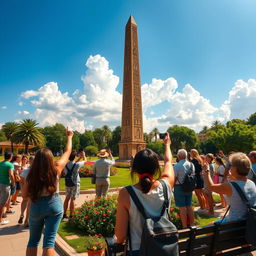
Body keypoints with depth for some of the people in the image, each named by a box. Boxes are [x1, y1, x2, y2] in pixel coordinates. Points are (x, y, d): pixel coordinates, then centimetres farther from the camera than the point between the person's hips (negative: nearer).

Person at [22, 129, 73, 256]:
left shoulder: (32, 173, -11)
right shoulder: (56, 168, -12)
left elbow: (24, 194, -1)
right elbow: (68, 151, 2)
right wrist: (69, 137, 16)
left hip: (36, 207, 2)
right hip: (54, 206, -1)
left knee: (33, 240, 21)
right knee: (49, 241, 5)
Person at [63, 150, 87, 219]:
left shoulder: (66, 165, -2)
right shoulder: (77, 164, -16)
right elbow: (85, 160, 2)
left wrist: (80, 157, 24)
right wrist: (83, 155, 21)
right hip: (75, 184, -5)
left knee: (67, 198, 14)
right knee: (72, 199, 0)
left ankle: (64, 214, 23)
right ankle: (71, 215, 7)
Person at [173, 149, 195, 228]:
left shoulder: (177, 165, -18)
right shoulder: (191, 164, 0)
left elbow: (174, 178, -15)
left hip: (179, 188, -6)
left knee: (182, 208, 4)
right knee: (189, 206, 18)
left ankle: (184, 226, 14)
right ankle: (192, 224, 29)